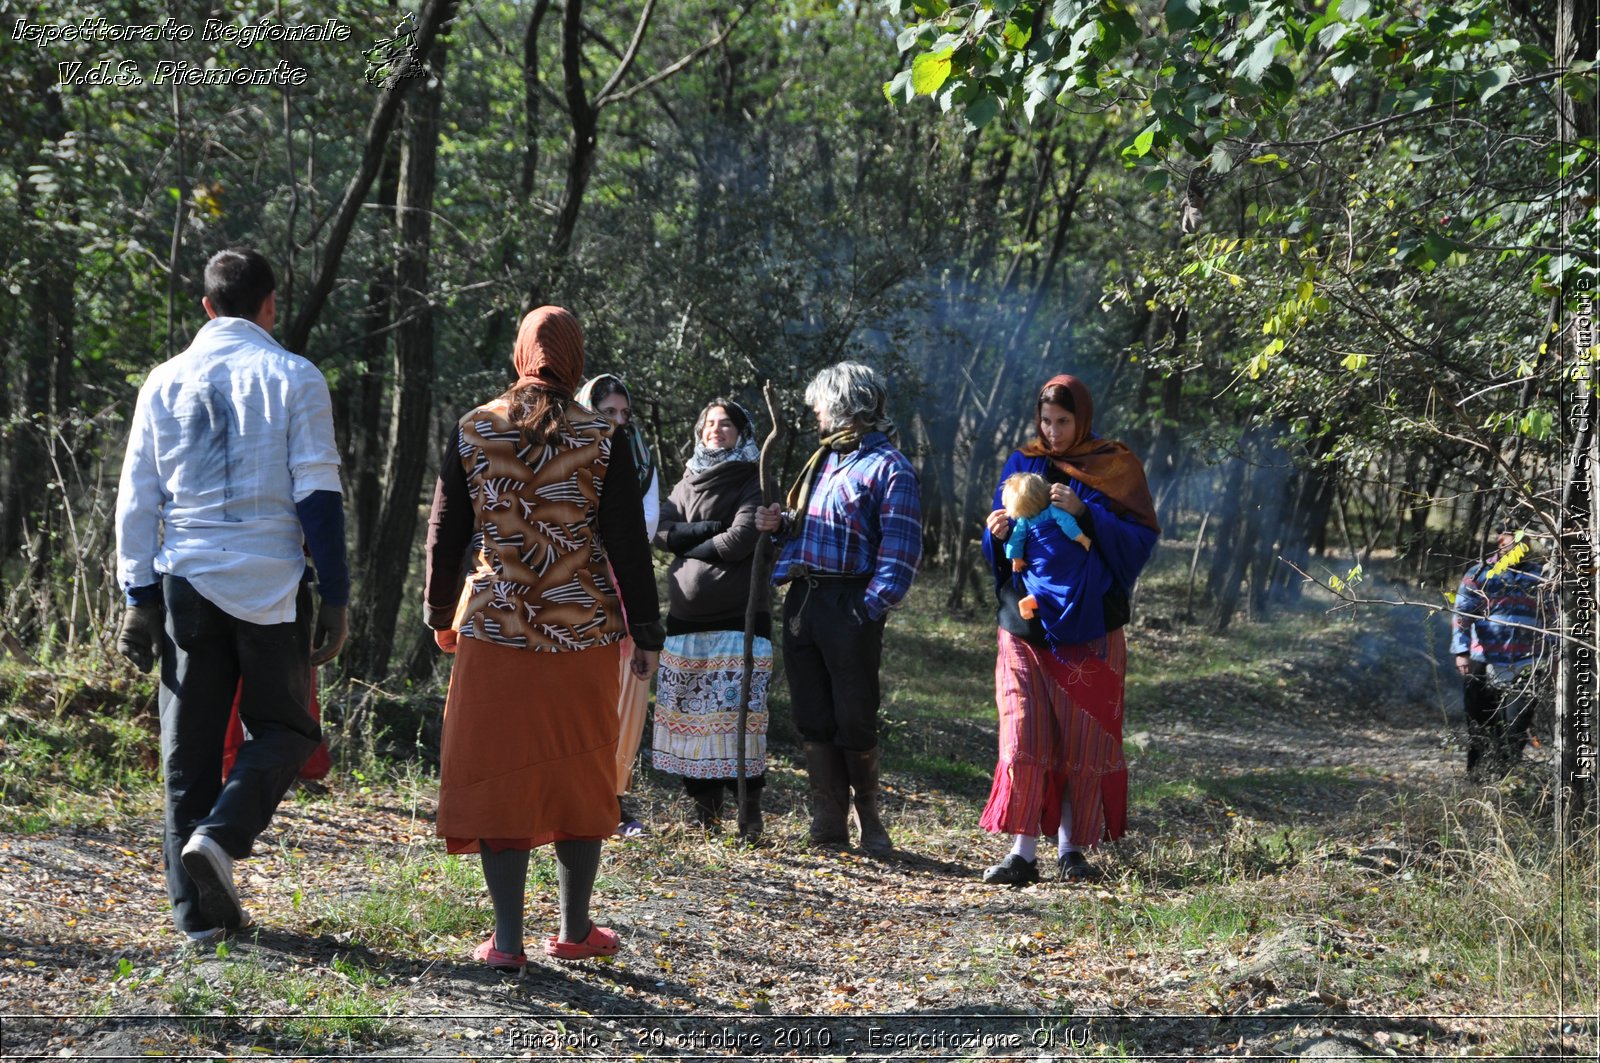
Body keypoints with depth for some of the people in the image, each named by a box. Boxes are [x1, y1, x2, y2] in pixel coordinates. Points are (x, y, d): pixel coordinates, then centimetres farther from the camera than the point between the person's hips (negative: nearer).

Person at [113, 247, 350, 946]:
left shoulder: (166, 381, 8)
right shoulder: (293, 378, -1)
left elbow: (137, 499, 7)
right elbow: (318, 496, -5)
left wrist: (139, 598, 11)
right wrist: (335, 598, -1)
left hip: (185, 581, 3)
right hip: (270, 585, -3)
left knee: (190, 746, 8)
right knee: (282, 728, 12)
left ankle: (200, 912, 8)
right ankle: (220, 836, -13)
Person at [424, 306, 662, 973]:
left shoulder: (472, 431, 1)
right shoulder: (602, 441, -3)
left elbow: (445, 533, 6)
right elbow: (628, 546, -2)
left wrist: (441, 613, 19)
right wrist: (646, 633, 6)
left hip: (493, 628, 0)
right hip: (582, 634, 0)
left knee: (496, 775, 4)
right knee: (580, 776, 12)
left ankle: (507, 941, 2)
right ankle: (574, 930, 21)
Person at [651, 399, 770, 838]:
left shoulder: (753, 482, 3)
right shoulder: (689, 481, 19)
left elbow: (741, 539, -11)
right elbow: (663, 532, 5)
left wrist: (690, 545, 0)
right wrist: (710, 529, -9)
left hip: (738, 617, -5)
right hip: (687, 616, 5)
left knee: (739, 711, -10)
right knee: (688, 713, 2)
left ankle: (749, 810, -7)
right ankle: (704, 805, 8)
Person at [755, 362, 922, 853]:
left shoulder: (888, 467, -6)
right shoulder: (823, 458, 19)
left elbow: (900, 547, -12)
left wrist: (873, 605, -20)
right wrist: (781, 524, 7)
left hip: (849, 605, -8)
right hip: (801, 601, 8)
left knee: (854, 720, -2)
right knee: (813, 718, 7)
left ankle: (869, 819, 13)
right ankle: (828, 824, 11)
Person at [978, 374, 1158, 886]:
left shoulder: (1115, 468, 3)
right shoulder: (1022, 465, 10)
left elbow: (1140, 538, -5)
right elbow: (998, 550, 14)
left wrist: (1084, 512, -17)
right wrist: (998, 533, -9)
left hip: (1089, 624, -1)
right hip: (1027, 618, 2)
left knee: (1083, 738, 1)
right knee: (1023, 732, -8)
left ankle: (1072, 848, 11)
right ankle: (1023, 853, -7)